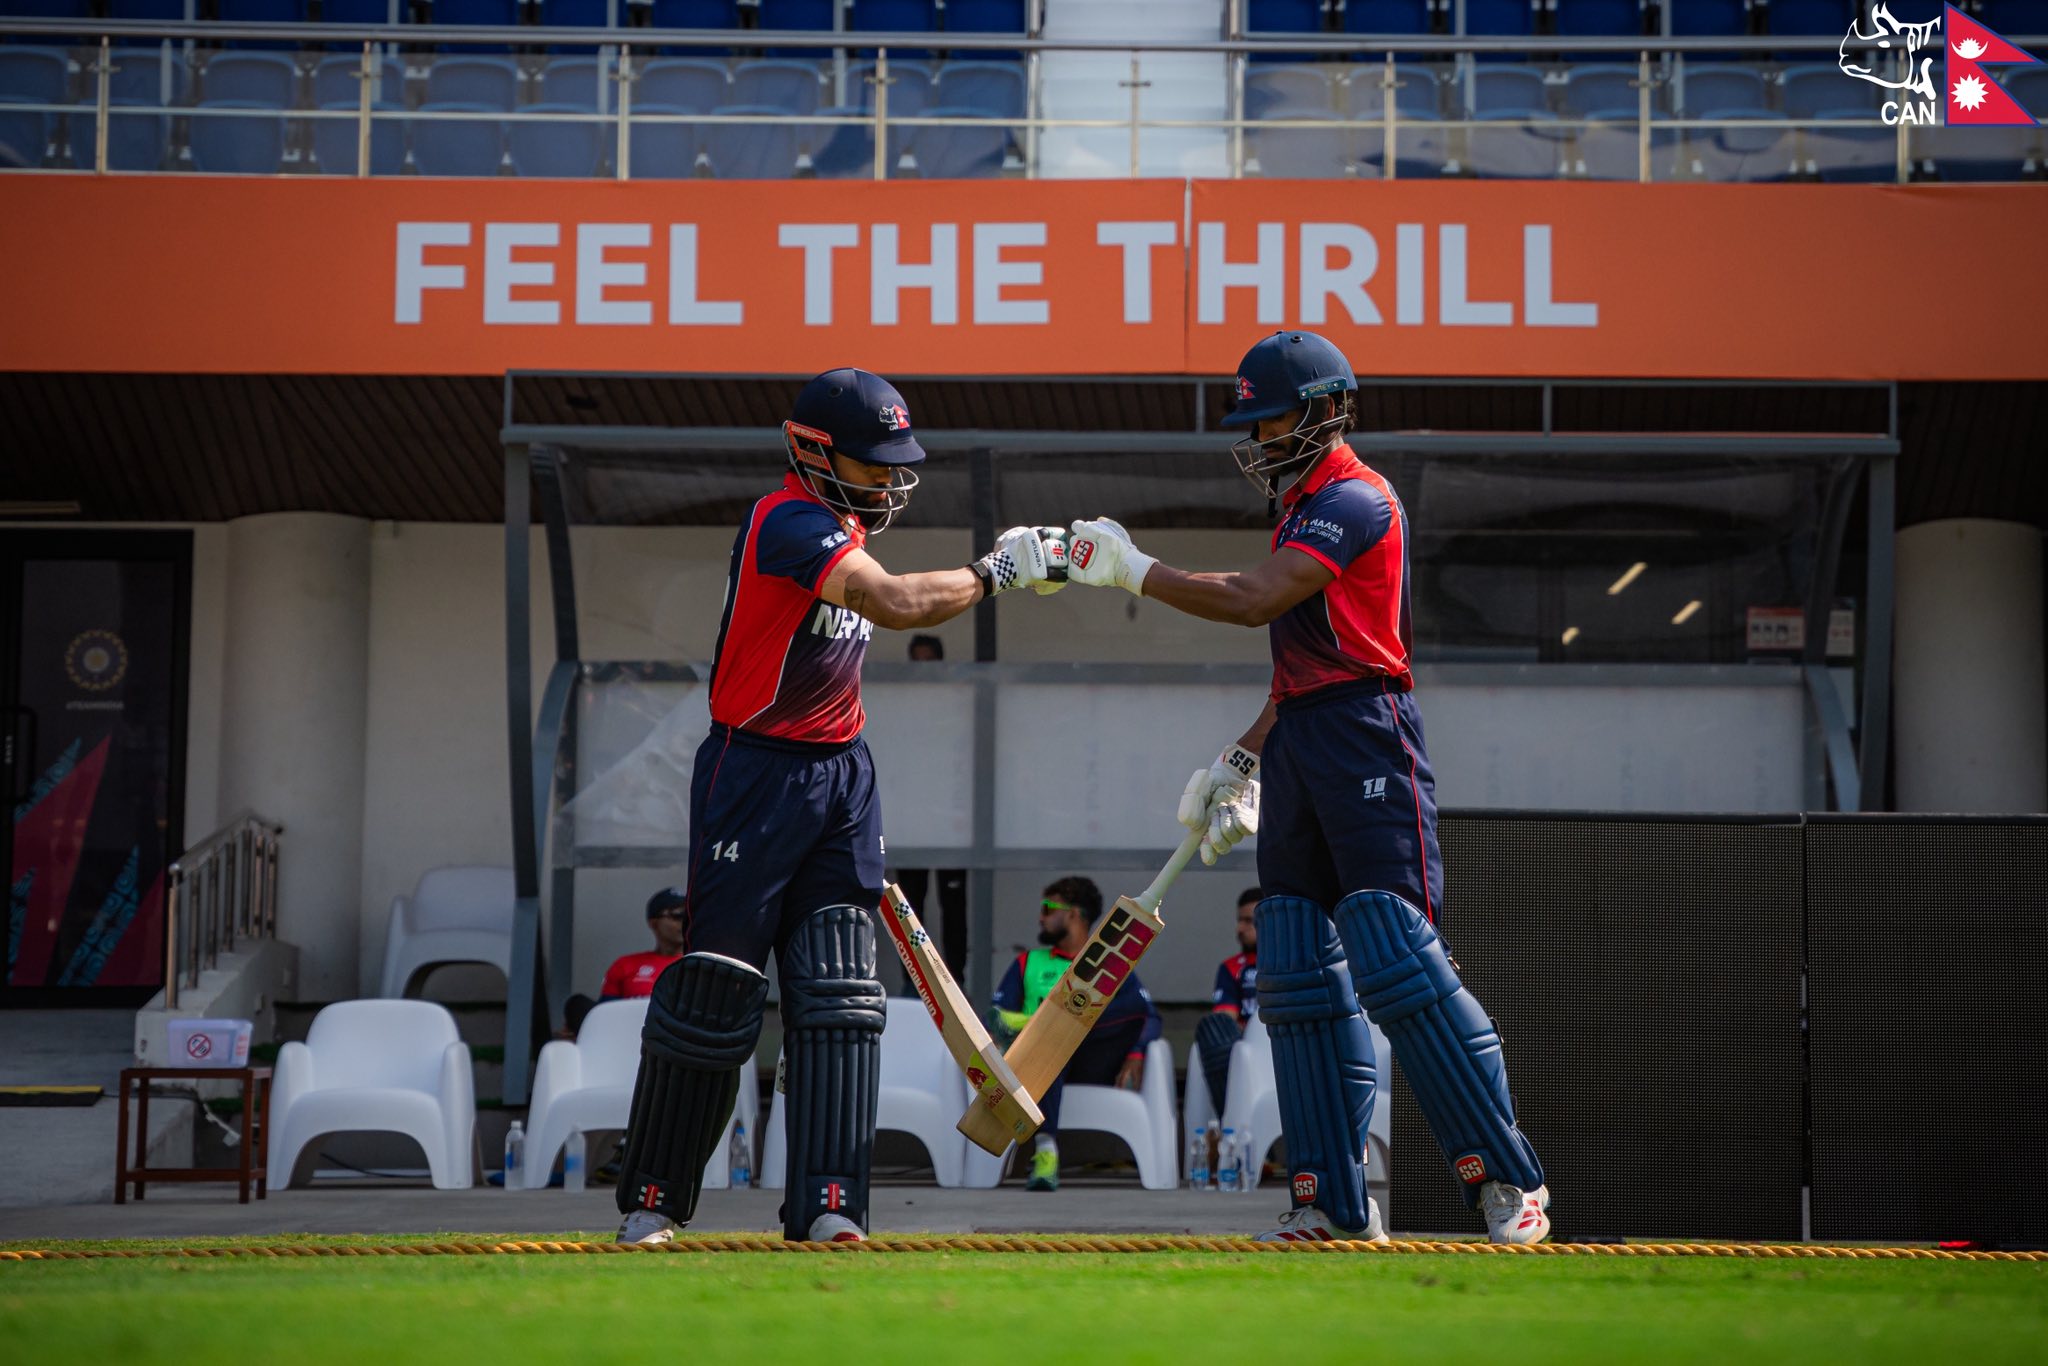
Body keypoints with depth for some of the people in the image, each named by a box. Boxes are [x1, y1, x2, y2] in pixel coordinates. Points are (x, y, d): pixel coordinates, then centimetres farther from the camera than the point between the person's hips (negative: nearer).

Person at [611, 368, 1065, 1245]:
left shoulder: (846, 530, 12)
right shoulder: (788, 522, -17)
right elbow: (894, 604, -31)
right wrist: (997, 572, -22)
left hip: (840, 776, 8)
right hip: (755, 772, -8)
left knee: (837, 993, -2)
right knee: (713, 995, -3)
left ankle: (826, 1204, -5)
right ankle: (651, 1200, 9)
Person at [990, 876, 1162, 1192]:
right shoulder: (1028, 964, 25)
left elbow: (1149, 1017, 5)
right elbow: (996, 1018, 11)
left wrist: (1135, 1054, -17)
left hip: (1090, 1069, 0)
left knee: (1137, 1006, -24)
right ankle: (1045, 1151, -55)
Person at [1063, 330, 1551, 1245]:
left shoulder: (1354, 500, -9)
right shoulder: (1304, 509, 22)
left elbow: (1253, 601, -21)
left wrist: (1133, 571, -13)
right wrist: (1240, 763, 20)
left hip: (1366, 736, -10)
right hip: (1298, 749, 10)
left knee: (1397, 963, -16)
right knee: (1300, 974, 5)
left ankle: (1507, 1180, -11)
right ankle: (1336, 1205, 7)